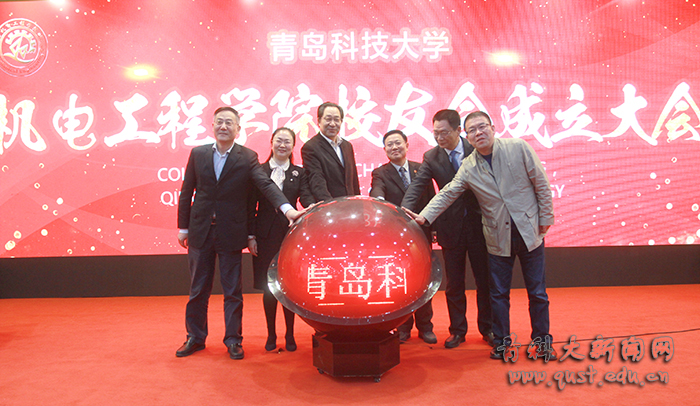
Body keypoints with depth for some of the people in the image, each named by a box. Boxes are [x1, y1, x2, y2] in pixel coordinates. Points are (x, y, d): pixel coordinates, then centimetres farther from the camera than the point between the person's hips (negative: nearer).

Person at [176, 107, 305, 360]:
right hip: (200, 232, 2)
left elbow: (266, 185, -16)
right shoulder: (198, 154, 5)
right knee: (198, 289, 13)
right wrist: (183, 227, 5)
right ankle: (195, 337, 29)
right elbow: (186, 192, 7)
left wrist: (286, 207, -32)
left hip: (231, 234, -2)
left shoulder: (248, 157, -3)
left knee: (233, 290, 7)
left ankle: (233, 339, 21)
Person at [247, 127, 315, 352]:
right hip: (265, 235, 0)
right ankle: (271, 334, 22)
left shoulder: (299, 173, 8)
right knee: (268, 287, 6)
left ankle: (290, 335, 20)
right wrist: (250, 236, -2)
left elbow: (306, 197, -8)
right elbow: (251, 206, 4)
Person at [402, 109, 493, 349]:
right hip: (451, 228, 0)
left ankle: (487, 329, 28)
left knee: (485, 280, 11)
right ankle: (457, 330, 25)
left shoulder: (476, 150, -3)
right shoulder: (431, 157, -2)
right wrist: (406, 210, -30)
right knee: (454, 283, 10)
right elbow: (416, 186, -12)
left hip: (480, 223, 0)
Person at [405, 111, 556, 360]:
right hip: (498, 238, 1)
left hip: (530, 232, -1)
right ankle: (501, 341, 26)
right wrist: (424, 216, -16)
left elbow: (542, 185, -2)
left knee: (537, 292, 7)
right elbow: (447, 194, -2)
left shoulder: (518, 148, -6)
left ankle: (542, 341, 25)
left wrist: (545, 219, -3)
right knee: (499, 293, 9)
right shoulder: (468, 168, -2)